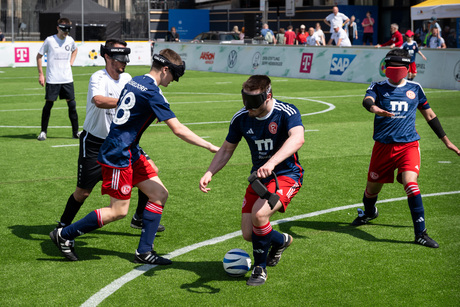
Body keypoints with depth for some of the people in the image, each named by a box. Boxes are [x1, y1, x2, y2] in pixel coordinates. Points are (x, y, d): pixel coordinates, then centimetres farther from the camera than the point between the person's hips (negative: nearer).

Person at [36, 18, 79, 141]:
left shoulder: (70, 40, 5)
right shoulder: (49, 40, -8)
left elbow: (75, 50, 28)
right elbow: (39, 56, 0)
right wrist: (40, 74, -4)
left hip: (67, 79, 4)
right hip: (52, 79, -4)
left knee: (72, 104, 2)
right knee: (48, 104, -2)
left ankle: (75, 132, 10)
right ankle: (43, 132, 9)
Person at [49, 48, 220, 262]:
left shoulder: (134, 82, 10)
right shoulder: (152, 92, -18)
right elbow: (178, 129, -22)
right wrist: (209, 147, -17)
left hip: (131, 153, 10)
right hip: (118, 156, -10)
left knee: (159, 194, 6)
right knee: (119, 211, -3)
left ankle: (144, 252, 7)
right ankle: (64, 234, 8)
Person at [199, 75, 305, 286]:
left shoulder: (287, 112, -21)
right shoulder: (241, 118, -6)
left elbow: (297, 139, -41)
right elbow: (226, 149, 8)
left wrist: (271, 163, -55)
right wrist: (209, 173, -8)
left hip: (286, 175, -6)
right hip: (259, 177, 6)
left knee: (259, 214, -30)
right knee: (248, 234, 0)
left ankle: (260, 268, -6)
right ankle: (281, 241, 35)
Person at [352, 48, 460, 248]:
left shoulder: (415, 89, 10)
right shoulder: (378, 87, 4)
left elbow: (429, 115, 20)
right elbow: (367, 100, -20)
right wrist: (373, 107, -45)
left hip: (408, 144, -1)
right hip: (383, 146, 1)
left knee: (410, 183, -22)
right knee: (372, 187, 13)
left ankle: (420, 233, -18)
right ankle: (369, 213, 48)